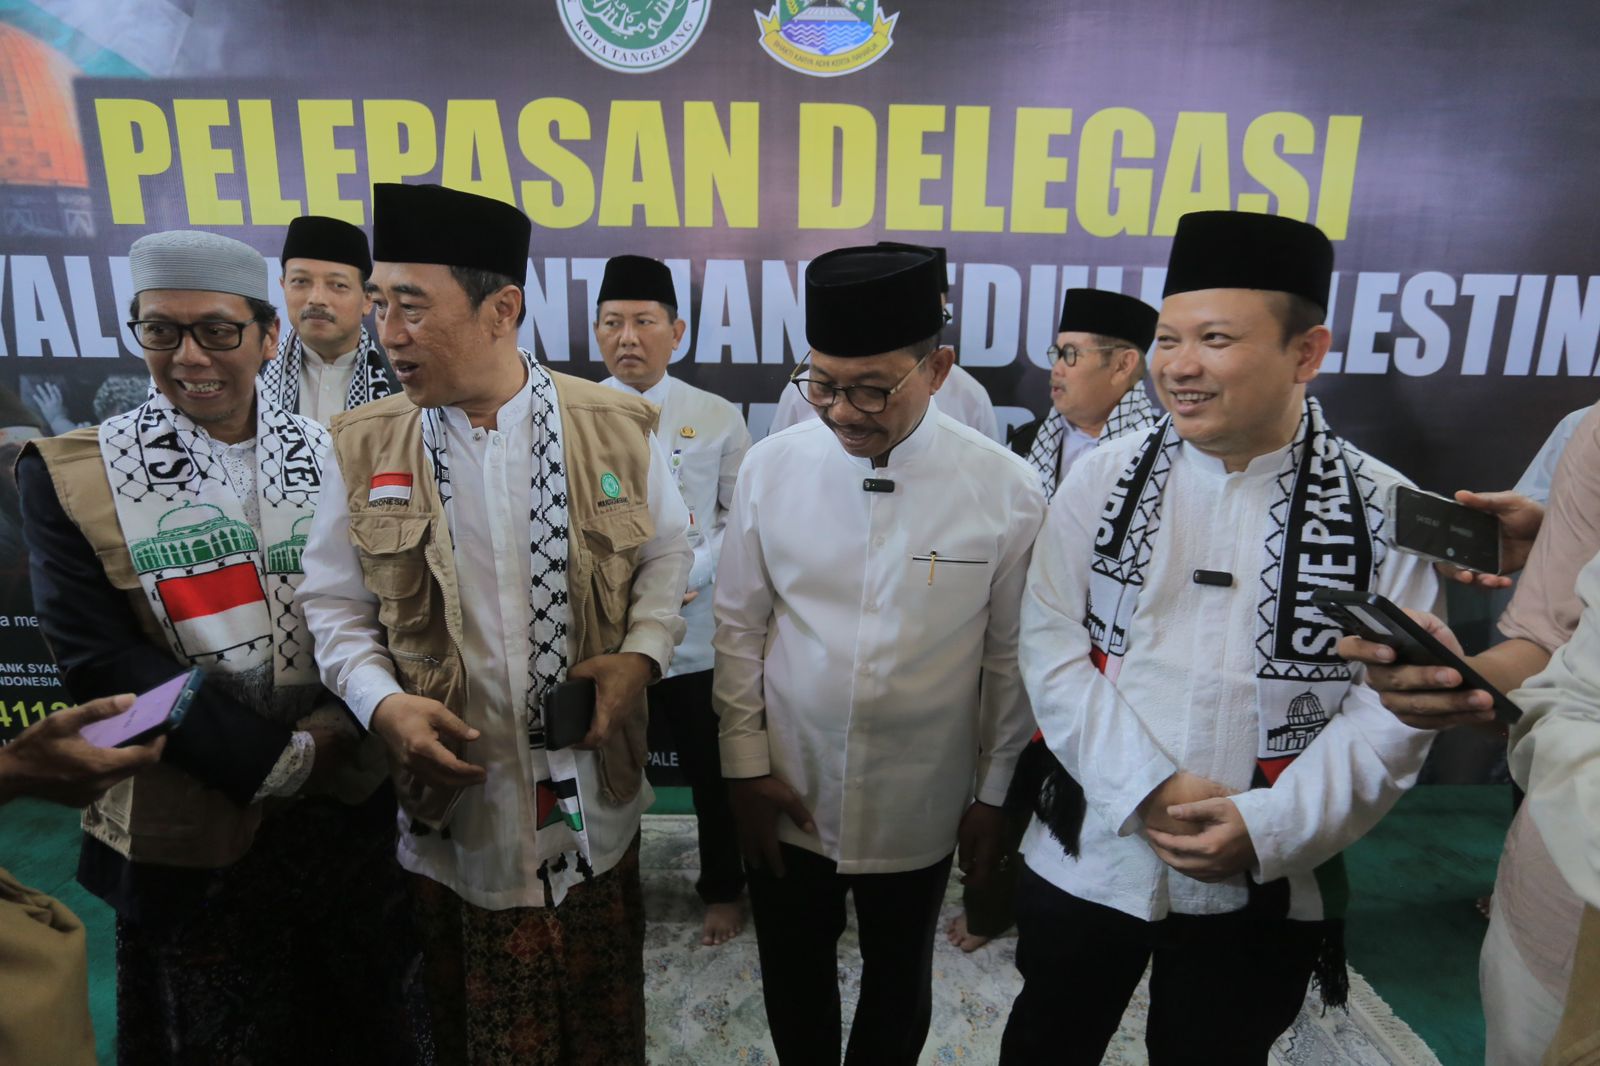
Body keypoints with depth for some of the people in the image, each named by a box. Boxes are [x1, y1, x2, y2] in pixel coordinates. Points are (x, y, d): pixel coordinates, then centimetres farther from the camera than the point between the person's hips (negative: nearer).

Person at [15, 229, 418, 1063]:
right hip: (194, 834, -2)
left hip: (351, 808, 2)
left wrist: (349, 722, -17)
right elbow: (99, 658, -12)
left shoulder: (331, 456, 0)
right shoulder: (69, 475, -6)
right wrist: (279, 760, -17)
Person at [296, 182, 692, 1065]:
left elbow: (665, 556, 4)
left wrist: (640, 655, -11)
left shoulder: (614, 427, -8)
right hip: (453, 793, 1)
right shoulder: (365, 446, -5)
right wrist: (382, 701, -13)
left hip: (591, 789, 0)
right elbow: (335, 605, 3)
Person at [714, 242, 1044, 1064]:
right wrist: (745, 764, -2)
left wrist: (993, 793, 1)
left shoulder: (1006, 491, -14)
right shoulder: (772, 466, -11)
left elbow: (1010, 656, -5)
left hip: (920, 810, -1)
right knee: (793, 979, 24)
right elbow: (740, 627, -3)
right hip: (786, 797, 1)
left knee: (899, 983, 24)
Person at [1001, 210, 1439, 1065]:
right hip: (1088, 855, 1)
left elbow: (1393, 708, -8)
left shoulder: (1385, 510, -7)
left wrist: (1268, 828, -17)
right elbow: (1050, 650, -8)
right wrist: (1146, 788, -18)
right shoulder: (1102, 479, -6)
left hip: (1263, 884, 0)